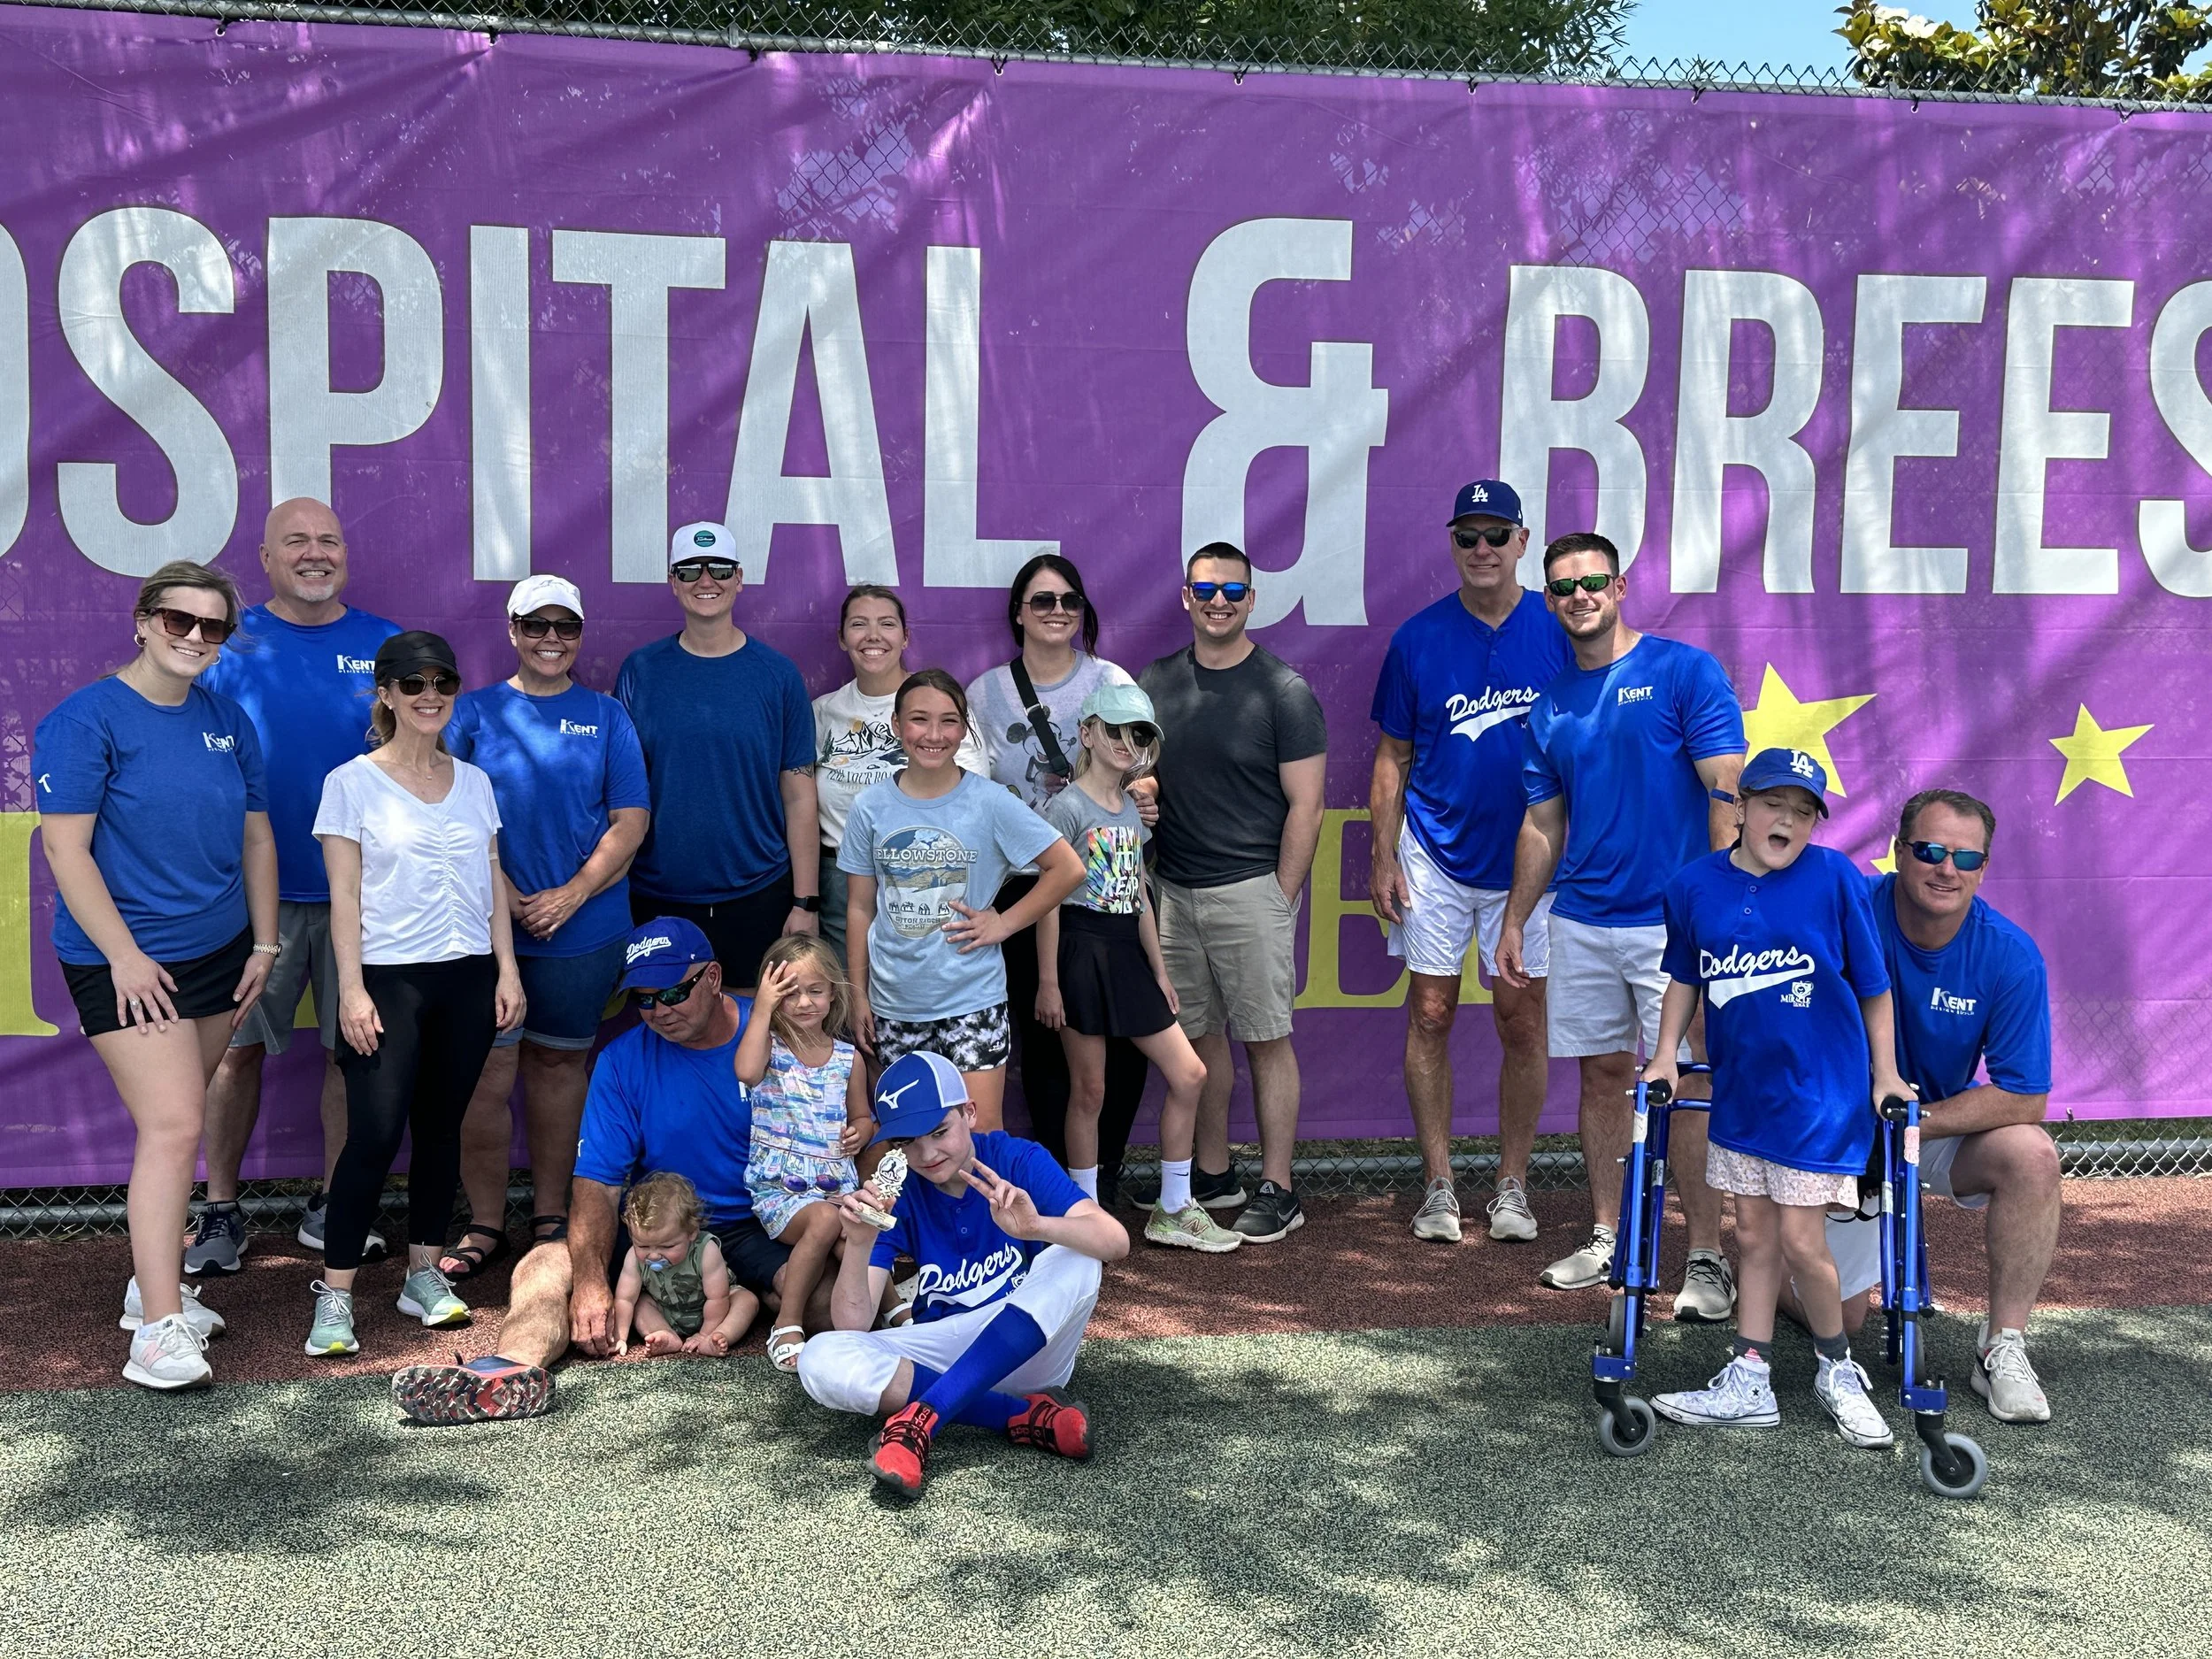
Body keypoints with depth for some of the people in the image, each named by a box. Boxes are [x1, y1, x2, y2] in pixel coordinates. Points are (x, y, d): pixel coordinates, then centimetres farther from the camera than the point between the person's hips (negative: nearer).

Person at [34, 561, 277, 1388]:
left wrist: (264, 945, 10)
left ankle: (153, 1282, 27)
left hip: (216, 954, 6)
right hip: (126, 962, -6)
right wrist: (125, 956, -17)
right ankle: (159, 1333, -10)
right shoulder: (86, 720, -10)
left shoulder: (228, 721, 8)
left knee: (172, 1125, 13)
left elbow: (256, 837, 14)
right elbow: (66, 847, -14)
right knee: (172, 1127, -13)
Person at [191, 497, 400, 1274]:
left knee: (354, 1049, 7)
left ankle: (332, 1206, 22)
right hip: (255, 886, -1)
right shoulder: (231, 645, 2)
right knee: (235, 1046, 5)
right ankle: (220, 1211, 19)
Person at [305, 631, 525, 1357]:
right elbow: (344, 895, -5)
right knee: (375, 1134, -10)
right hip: (390, 977, -4)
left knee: (442, 1127, 10)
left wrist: (506, 969, 6)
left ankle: (424, 1275, 20)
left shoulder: (474, 782, 10)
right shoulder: (352, 783, -2)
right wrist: (352, 989, -11)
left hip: (468, 976, 4)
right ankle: (335, 1294, -1)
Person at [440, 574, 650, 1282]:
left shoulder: (606, 716, 7)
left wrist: (570, 895, -9)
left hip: (583, 927, 1)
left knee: (559, 1064, 10)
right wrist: (507, 898, -11)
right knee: (487, 1072, -1)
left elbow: (630, 821, 2)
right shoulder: (475, 712, 5)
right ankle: (485, 1224, 11)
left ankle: (551, 1216, 21)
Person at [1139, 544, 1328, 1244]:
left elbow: (1305, 805, -7)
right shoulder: (1155, 684, 8)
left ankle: (1276, 1192, 6)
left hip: (1250, 890, -5)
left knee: (1266, 1040, 0)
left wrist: (1280, 898, -10)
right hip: (1173, 889, 5)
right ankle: (1213, 1174, 25)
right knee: (1200, 1034, 13)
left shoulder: (1283, 692, -6)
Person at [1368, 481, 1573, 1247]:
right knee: (1431, 1016, 3)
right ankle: (1438, 1186, 14)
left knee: (1522, 1023, 5)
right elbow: (1392, 756, 5)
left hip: (1529, 859, 0)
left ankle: (1512, 1186, 18)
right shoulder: (1418, 637, 0)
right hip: (1436, 857, 0)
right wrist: (1383, 856, -1)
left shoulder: (1558, 631, -2)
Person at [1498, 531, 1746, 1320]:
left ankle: (1707, 1257, 5)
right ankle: (1609, 1238, 23)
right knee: (1603, 1075, 12)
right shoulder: (1551, 704, 11)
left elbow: (1726, 791, -9)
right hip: (1581, 922, 5)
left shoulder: (1685, 671, -4)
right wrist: (1514, 921, 14)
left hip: (1672, 919, -5)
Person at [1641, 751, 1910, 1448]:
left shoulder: (1835, 878, -10)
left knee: (1800, 1240, -3)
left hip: (1820, 1090, -4)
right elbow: (1685, 978, 13)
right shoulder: (1695, 885, -2)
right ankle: (1748, 1383, 21)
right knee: (1754, 1237, 12)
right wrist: (1666, 1055, 7)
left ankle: (1837, 1367, 21)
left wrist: (1884, 1074, 1)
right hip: (1740, 1090, 4)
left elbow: (1873, 984, -1)